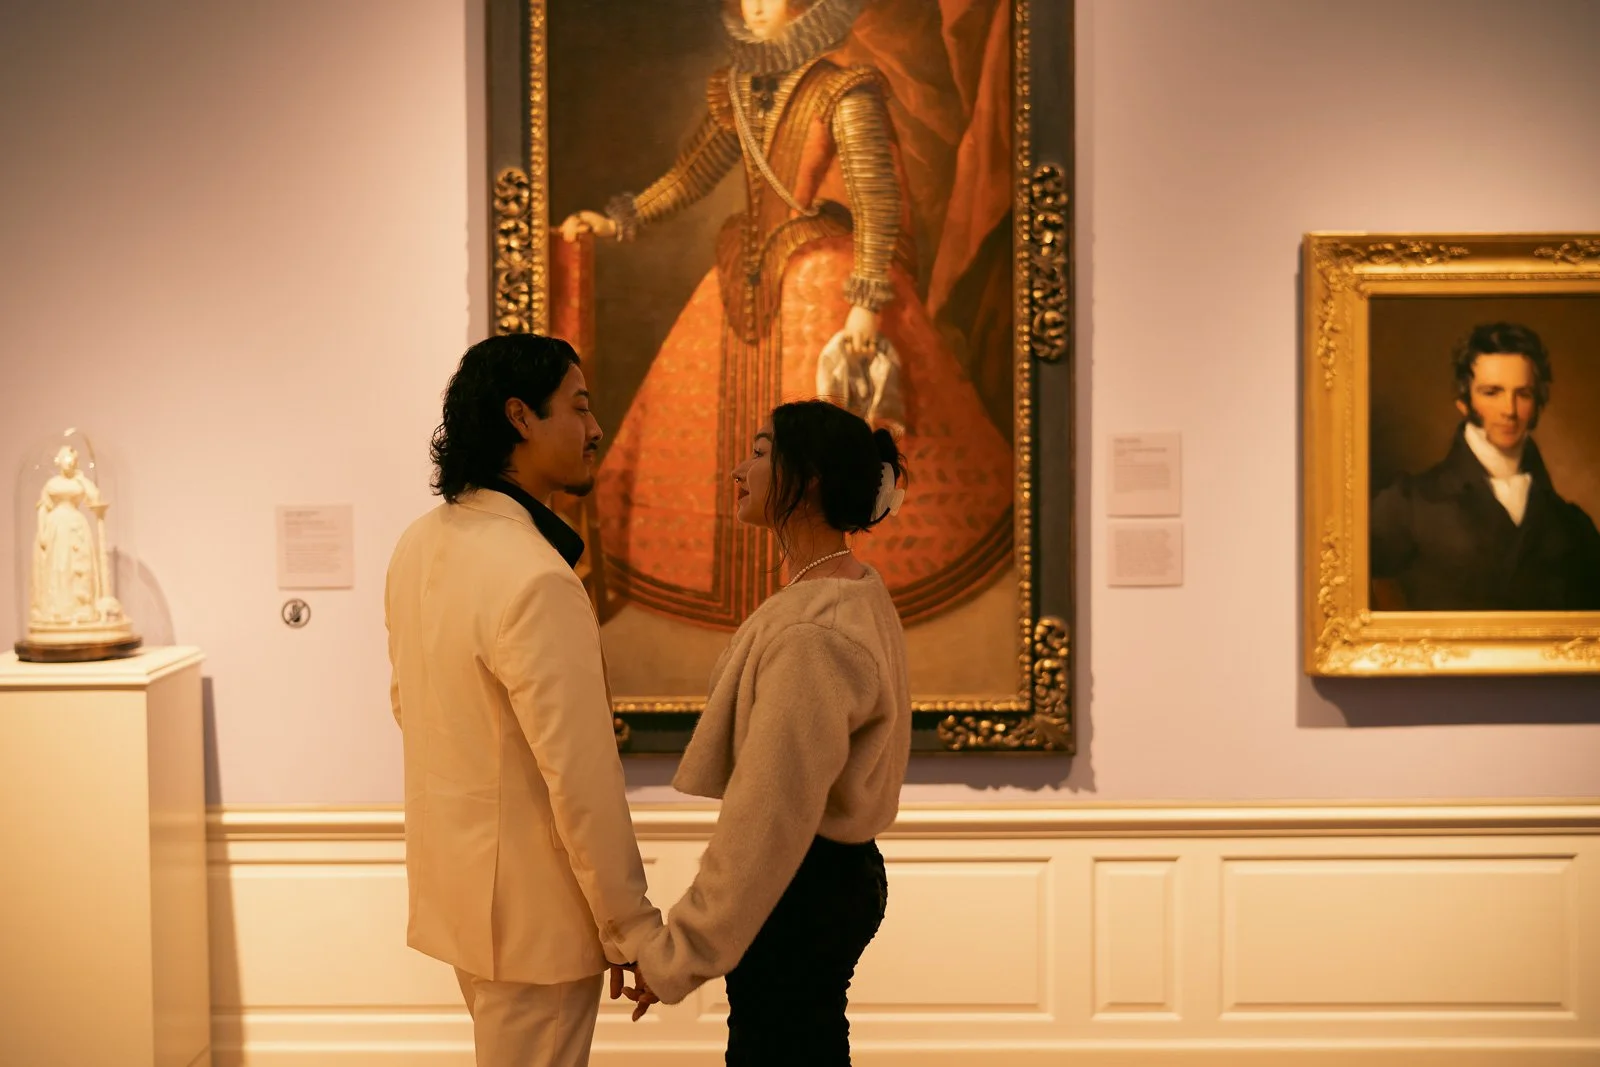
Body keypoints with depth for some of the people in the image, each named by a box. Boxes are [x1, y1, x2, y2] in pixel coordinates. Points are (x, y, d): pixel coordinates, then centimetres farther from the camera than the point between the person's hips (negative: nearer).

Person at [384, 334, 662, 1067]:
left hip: (453, 876, 9)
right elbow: (581, 780, -24)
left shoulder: (421, 545, 1)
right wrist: (634, 929, -15)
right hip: (528, 905, -9)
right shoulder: (536, 579, -26)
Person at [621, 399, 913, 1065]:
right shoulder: (857, 589, 7)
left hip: (801, 892, -10)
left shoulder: (811, 634, -25)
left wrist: (675, 956, -18)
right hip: (842, 872, 10)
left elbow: (767, 821, -26)